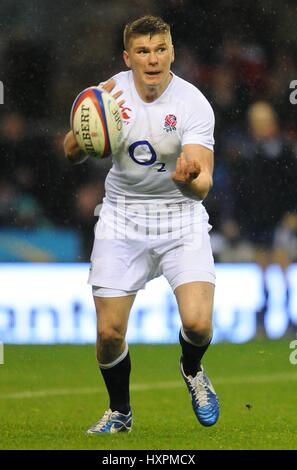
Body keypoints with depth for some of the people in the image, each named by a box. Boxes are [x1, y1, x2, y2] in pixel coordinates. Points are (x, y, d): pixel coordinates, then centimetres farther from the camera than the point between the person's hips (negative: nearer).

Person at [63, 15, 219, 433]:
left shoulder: (193, 104, -16)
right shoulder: (110, 92, -7)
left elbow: (202, 185, -22)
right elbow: (71, 153, -8)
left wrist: (190, 178, -47)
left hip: (181, 216, -2)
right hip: (122, 217, 2)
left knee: (197, 322, -20)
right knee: (108, 333, -4)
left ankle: (192, 369, 18)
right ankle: (120, 412, 24)